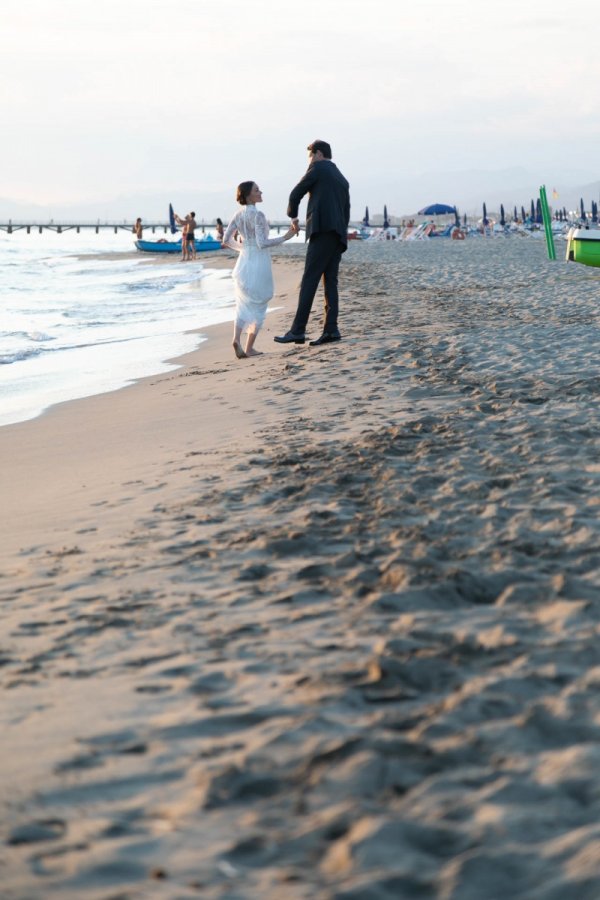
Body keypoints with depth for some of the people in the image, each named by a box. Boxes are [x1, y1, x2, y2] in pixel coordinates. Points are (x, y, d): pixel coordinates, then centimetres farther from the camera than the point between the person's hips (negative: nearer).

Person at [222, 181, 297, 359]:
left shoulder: (238, 215, 5)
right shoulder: (258, 215, -16)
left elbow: (226, 240, 8)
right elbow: (262, 243, -20)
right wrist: (285, 237, -16)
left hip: (243, 263, 6)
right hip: (258, 264, -6)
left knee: (243, 305, 16)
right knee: (257, 306, 7)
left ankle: (237, 338, -6)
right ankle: (249, 348, 7)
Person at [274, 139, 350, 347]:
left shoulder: (318, 168, 3)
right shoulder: (342, 180, 25)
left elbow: (296, 194, 2)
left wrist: (293, 215, 19)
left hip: (322, 230, -8)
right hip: (338, 236, 8)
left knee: (309, 280, -11)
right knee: (330, 282, 6)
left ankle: (297, 330, -16)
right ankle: (330, 330, -2)